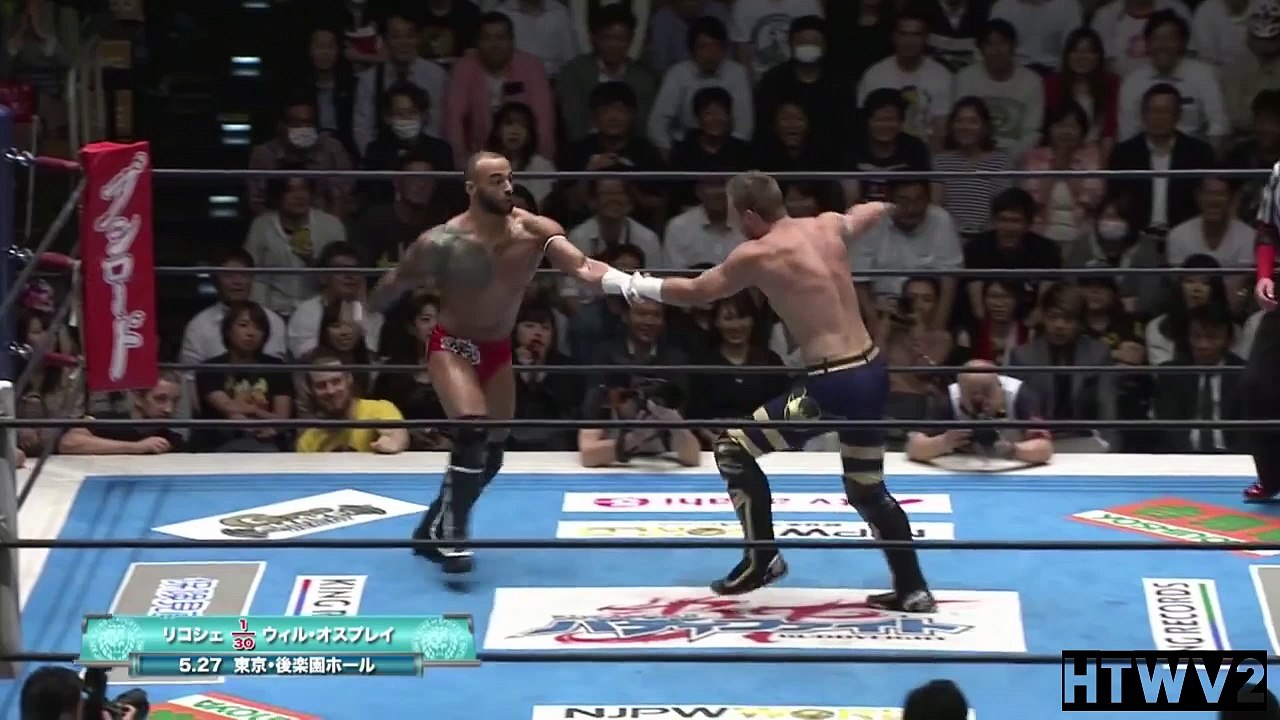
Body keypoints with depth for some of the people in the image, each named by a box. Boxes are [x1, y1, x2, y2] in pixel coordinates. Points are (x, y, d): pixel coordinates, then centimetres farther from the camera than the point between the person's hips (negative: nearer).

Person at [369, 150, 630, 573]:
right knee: (472, 434, -26)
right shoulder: (443, 243, -23)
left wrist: (630, 283, -50)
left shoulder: (534, 231, -17)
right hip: (453, 346, -5)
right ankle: (451, 536, -15)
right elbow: (395, 284, -7)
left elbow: (581, 267, -33)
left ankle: (434, 529, 31)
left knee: (491, 454, 11)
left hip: (498, 349, 5)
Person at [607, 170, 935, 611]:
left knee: (733, 449, 8)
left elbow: (696, 292, 5)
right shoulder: (829, 227, 9)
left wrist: (635, 285, 20)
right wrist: (879, 207, 54)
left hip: (833, 384, -8)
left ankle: (762, 559, 14)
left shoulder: (757, 255, -8)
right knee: (867, 489, 23)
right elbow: (873, 212, 30)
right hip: (872, 373, 8)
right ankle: (913, 589, 24)